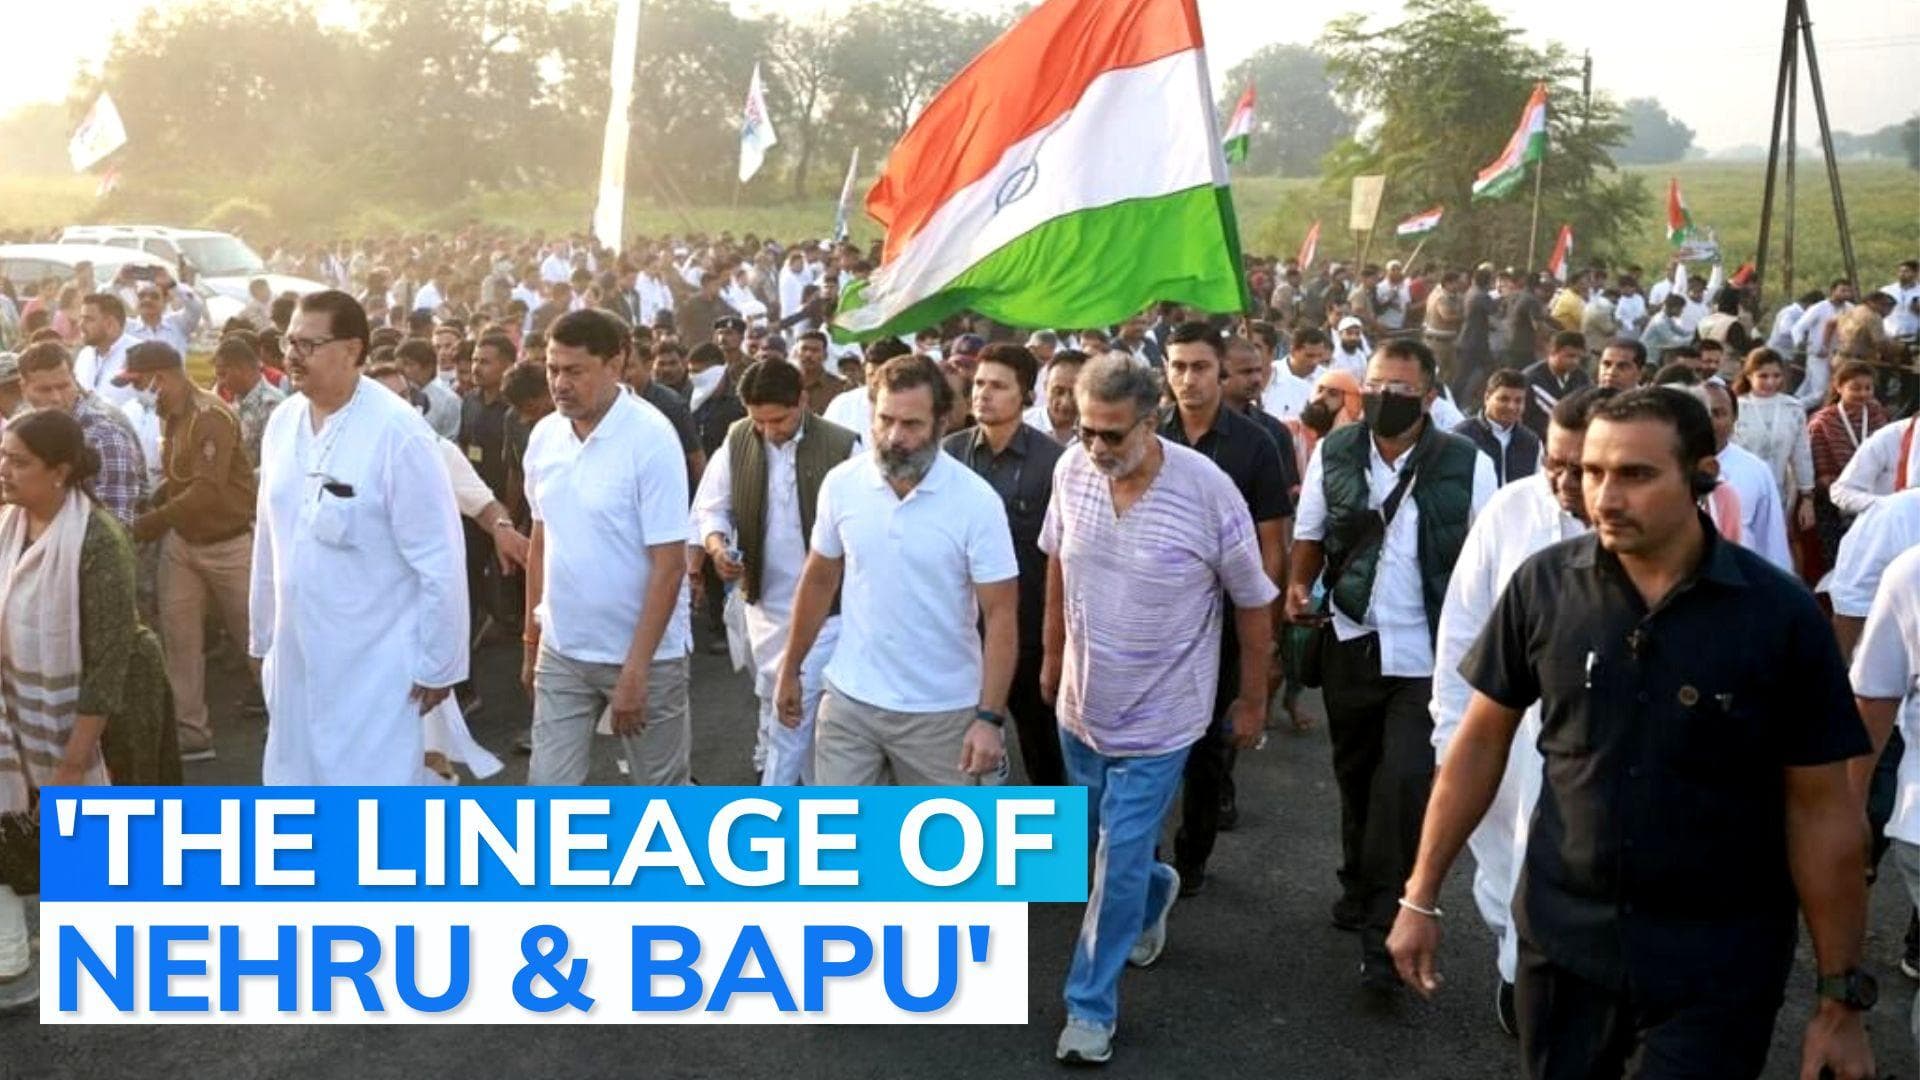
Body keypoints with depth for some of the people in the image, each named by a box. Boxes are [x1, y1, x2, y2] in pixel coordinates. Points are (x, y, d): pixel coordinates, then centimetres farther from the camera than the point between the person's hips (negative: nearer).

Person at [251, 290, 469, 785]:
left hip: (374, 664, -6)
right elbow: (268, 540, 12)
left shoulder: (397, 432, -17)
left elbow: (439, 561, -14)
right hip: (297, 656, 6)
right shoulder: (282, 422, 2)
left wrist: (437, 663, -10)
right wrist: (263, 635, 16)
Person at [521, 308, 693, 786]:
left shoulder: (651, 438, -17)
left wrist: (634, 670, -19)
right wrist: (531, 639, 14)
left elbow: (669, 566, -17)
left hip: (645, 655, -5)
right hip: (562, 651, 5)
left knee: (661, 790, 11)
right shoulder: (544, 436, 1)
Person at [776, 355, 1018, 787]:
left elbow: (1000, 615, -13)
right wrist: (790, 668, 12)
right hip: (850, 701, 2)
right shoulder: (841, 484, -4)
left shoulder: (977, 501, -14)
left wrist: (990, 716, -19)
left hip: (943, 711, -2)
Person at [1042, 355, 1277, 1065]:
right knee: (1102, 848, 22)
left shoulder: (1208, 492, -23)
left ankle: (1091, 1007, 18)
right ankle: (1155, 892, 54)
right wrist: (1053, 656, 16)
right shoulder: (1071, 471, -12)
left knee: (1118, 866, -1)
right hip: (1081, 704, 5)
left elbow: (1253, 602, -9)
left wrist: (1252, 701, 0)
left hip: (1157, 718, -4)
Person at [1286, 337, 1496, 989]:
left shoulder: (1465, 464, -8)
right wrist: (1298, 586, -9)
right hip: (1351, 644, 4)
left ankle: (1385, 928, -1)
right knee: (1356, 777, 18)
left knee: (1405, 783, -11)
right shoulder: (1334, 453, 1)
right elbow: (1311, 533, 9)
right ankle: (1361, 888, 39)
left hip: (1427, 653, -3)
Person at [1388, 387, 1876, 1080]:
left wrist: (1841, 997, -3)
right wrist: (1421, 896, 3)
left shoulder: (1781, 614, -12)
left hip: (1718, 969, -2)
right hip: (1562, 938, 3)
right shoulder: (1543, 585, -8)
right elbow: (1482, 740, 2)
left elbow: (1820, 808, -6)